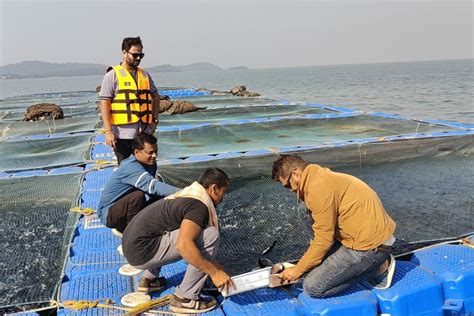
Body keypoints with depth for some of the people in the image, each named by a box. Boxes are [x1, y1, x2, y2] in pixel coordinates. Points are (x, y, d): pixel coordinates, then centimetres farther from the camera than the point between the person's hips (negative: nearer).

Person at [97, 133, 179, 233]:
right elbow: (153, 186, -41)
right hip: (108, 213, -9)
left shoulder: (150, 164, 0)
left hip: (124, 205, 9)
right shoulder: (131, 167, -28)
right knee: (138, 196, -33)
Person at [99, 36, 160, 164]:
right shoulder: (112, 75, -2)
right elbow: (104, 103, -7)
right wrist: (108, 131, -15)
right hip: (123, 134, -4)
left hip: (144, 133, 5)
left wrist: (154, 120, 12)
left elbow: (155, 96, 24)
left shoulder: (145, 75, 13)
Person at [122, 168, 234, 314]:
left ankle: (149, 279, 28)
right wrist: (214, 272, -20)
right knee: (210, 235, -15)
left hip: (132, 244, 10)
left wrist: (217, 267, 26)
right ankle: (185, 298, -5)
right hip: (142, 251, -10)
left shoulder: (188, 195, 16)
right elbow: (184, 245, -30)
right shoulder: (199, 205, -14)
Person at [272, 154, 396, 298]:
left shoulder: (318, 188, -21)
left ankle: (377, 267, 3)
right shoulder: (321, 177, 10)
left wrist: (298, 270, -4)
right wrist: (306, 262, 24)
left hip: (371, 247, -10)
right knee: (305, 210, 7)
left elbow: (324, 240, -17)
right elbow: (325, 229, 19)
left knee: (312, 287, -7)